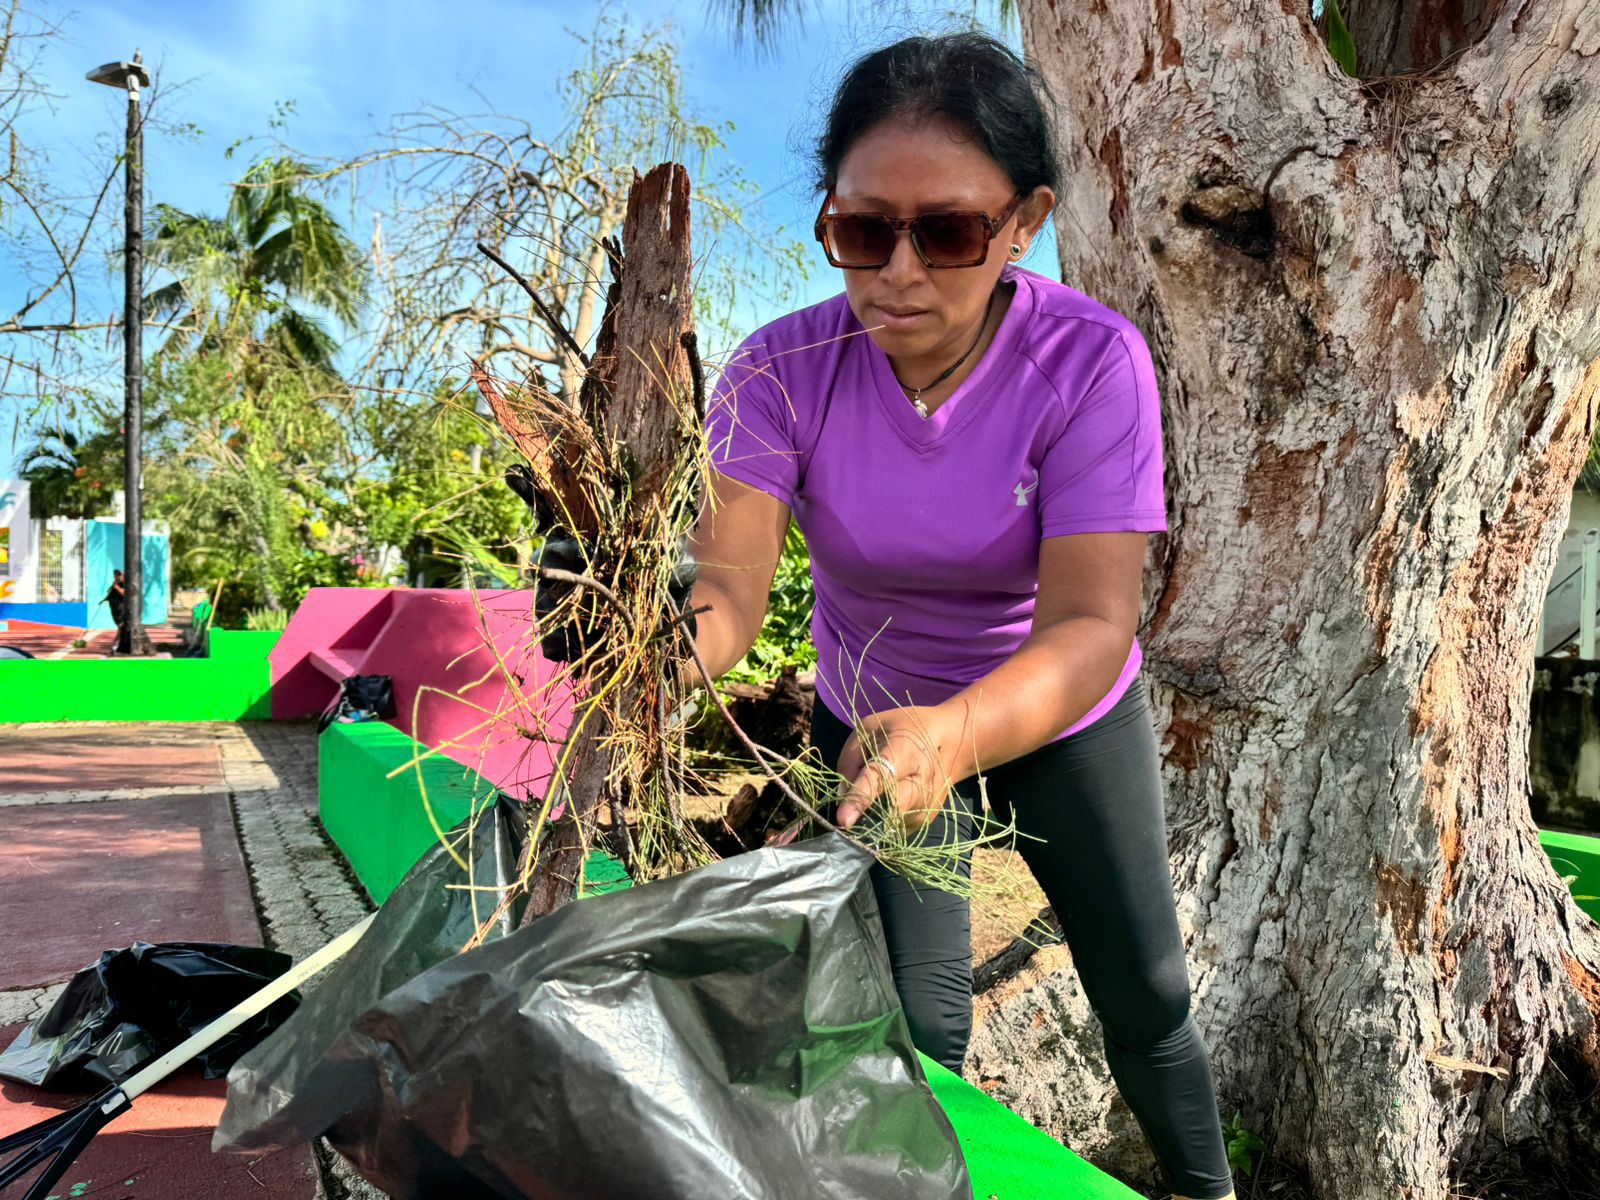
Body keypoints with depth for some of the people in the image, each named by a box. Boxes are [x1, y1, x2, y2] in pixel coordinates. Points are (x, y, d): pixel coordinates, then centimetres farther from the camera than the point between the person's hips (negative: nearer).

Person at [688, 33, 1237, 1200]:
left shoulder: (1090, 361, -27)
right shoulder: (783, 370, -22)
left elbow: (1090, 625, -34)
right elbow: (727, 580, -30)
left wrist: (952, 734, -53)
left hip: (1063, 713, 0)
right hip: (875, 720, 1)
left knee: (1146, 994, 13)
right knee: (920, 1026, 4)